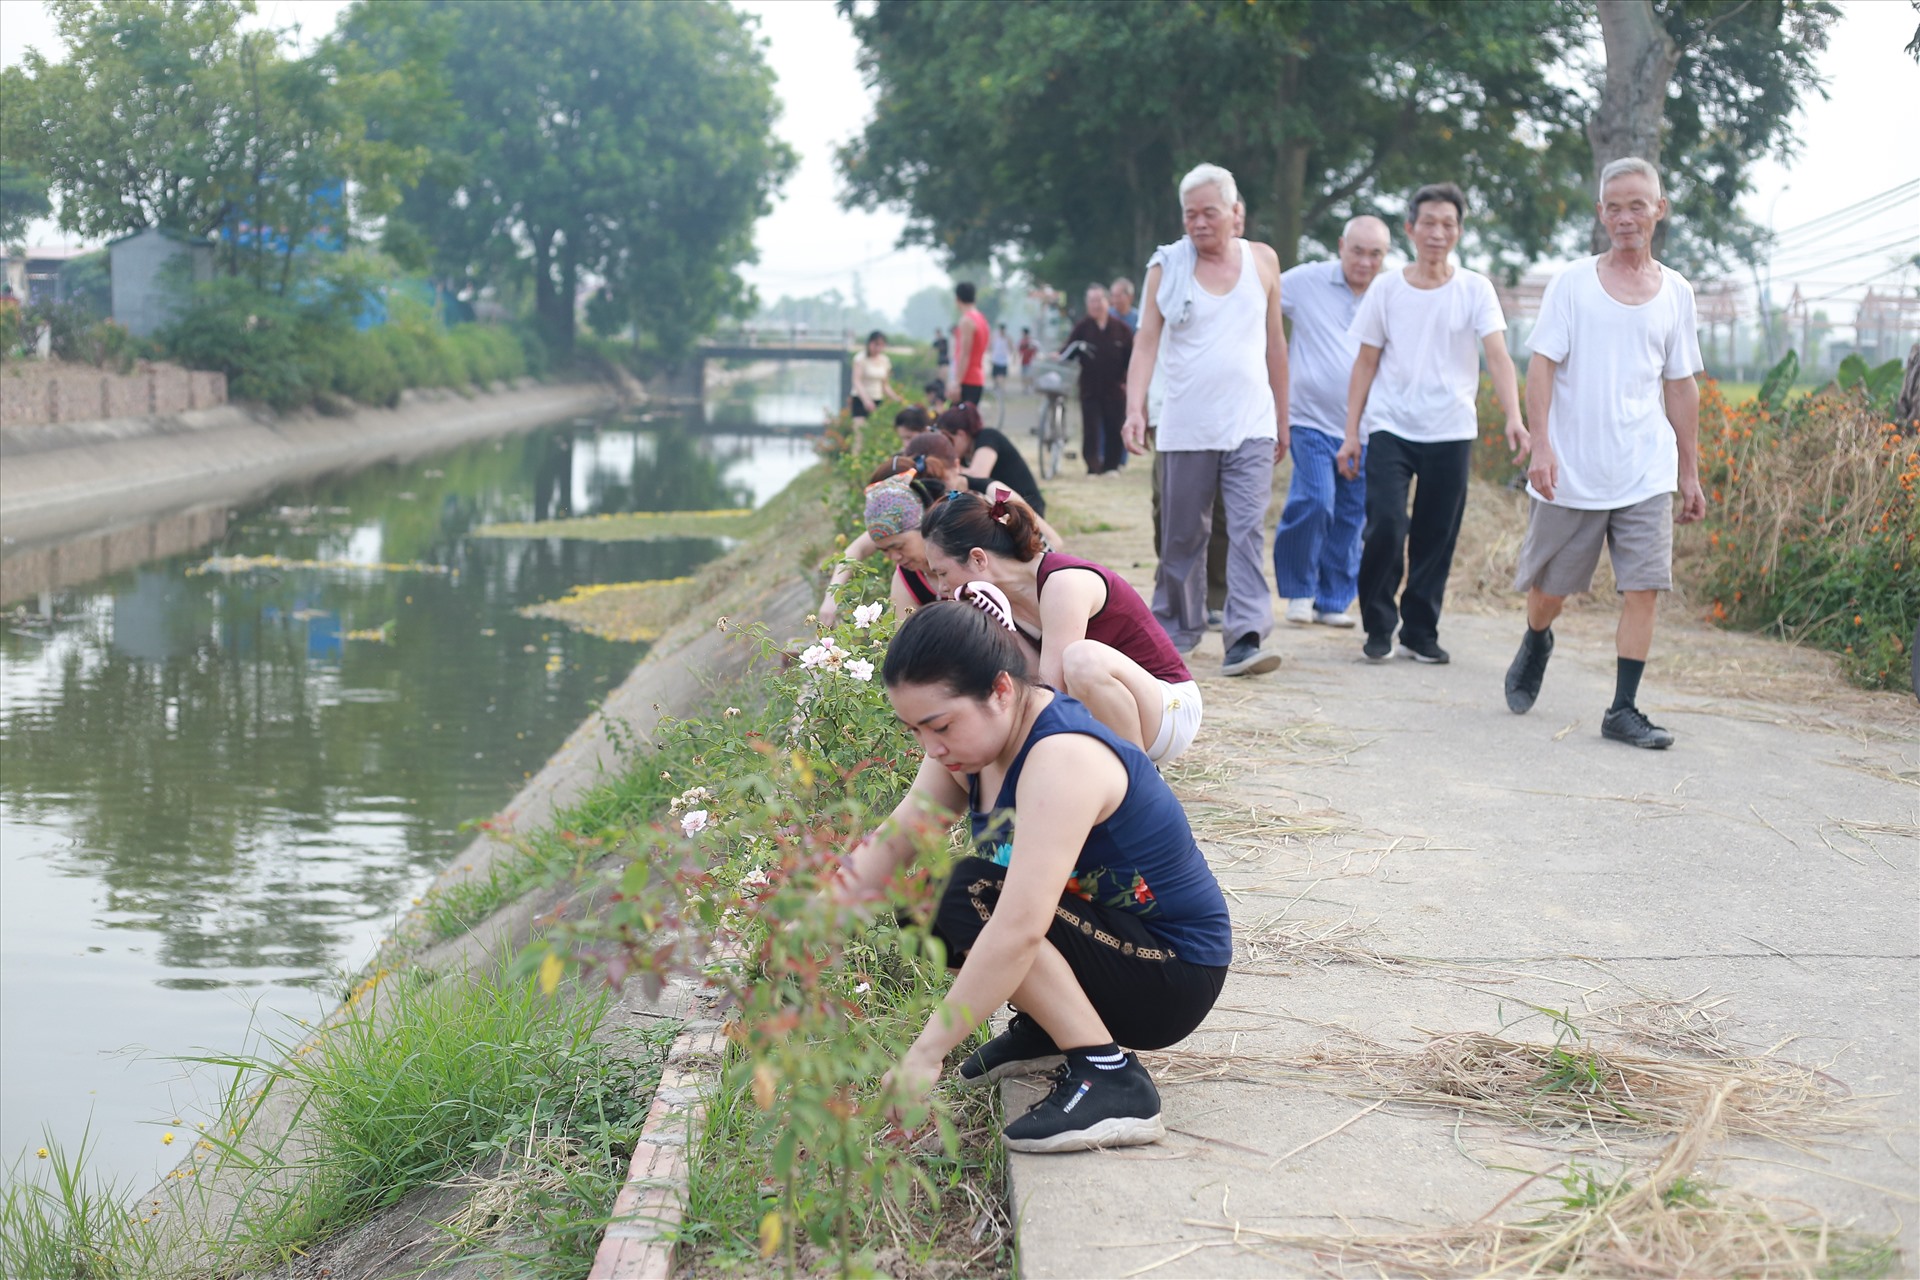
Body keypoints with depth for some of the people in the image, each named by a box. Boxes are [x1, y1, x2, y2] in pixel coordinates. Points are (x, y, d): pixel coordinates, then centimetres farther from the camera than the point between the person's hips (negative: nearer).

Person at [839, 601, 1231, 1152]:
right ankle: (1043, 1028, 13)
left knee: (969, 892, -27)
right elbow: (893, 842, -3)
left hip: (1173, 977, -9)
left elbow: (1019, 928, -37)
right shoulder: (975, 736, -1)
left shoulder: (1060, 760, -29)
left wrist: (925, 1054, -36)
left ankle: (1109, 1076, -24)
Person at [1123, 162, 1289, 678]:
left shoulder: (1262, 261, 8)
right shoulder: (1167, 266, 3)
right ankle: (1174, 631, 20)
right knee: (1182, 535, 7)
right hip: (1185, 427, 0)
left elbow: (1275, 344, 15)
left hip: (1251, 425, 0)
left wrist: (1282, 420, 17)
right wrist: (1135, 408, -16)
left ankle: (1246, 637, -16)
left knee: (1248, 530, -11)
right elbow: (1146, 342, -2)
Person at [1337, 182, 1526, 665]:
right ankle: (1378, 627, 4)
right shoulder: (1387, 288, 4)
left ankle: (1420, 633, 18)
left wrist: (1513, 417, -24)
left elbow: (1498, 357, -9)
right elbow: (1366, 364, 8)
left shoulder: (1474, 289, 1)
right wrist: (1351, 433, 3)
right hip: (1390, 429, 0)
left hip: (1451, 433, 0)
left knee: (1436, 540, 4)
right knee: (1385, 527, -14)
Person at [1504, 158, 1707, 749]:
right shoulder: (1572, 283, 0)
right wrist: (1541, 446, -15)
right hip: (1572, 471, -2)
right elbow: (1542, 366, -3)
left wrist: (1690, 473, 13)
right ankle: (1535, 645, 43)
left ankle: (1623, 710, -2)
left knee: (1644, 587, -8)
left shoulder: (1675, 292, 8)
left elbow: (1680, 387, 13)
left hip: (1647, 473, 2)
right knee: (1549, 586, 9)